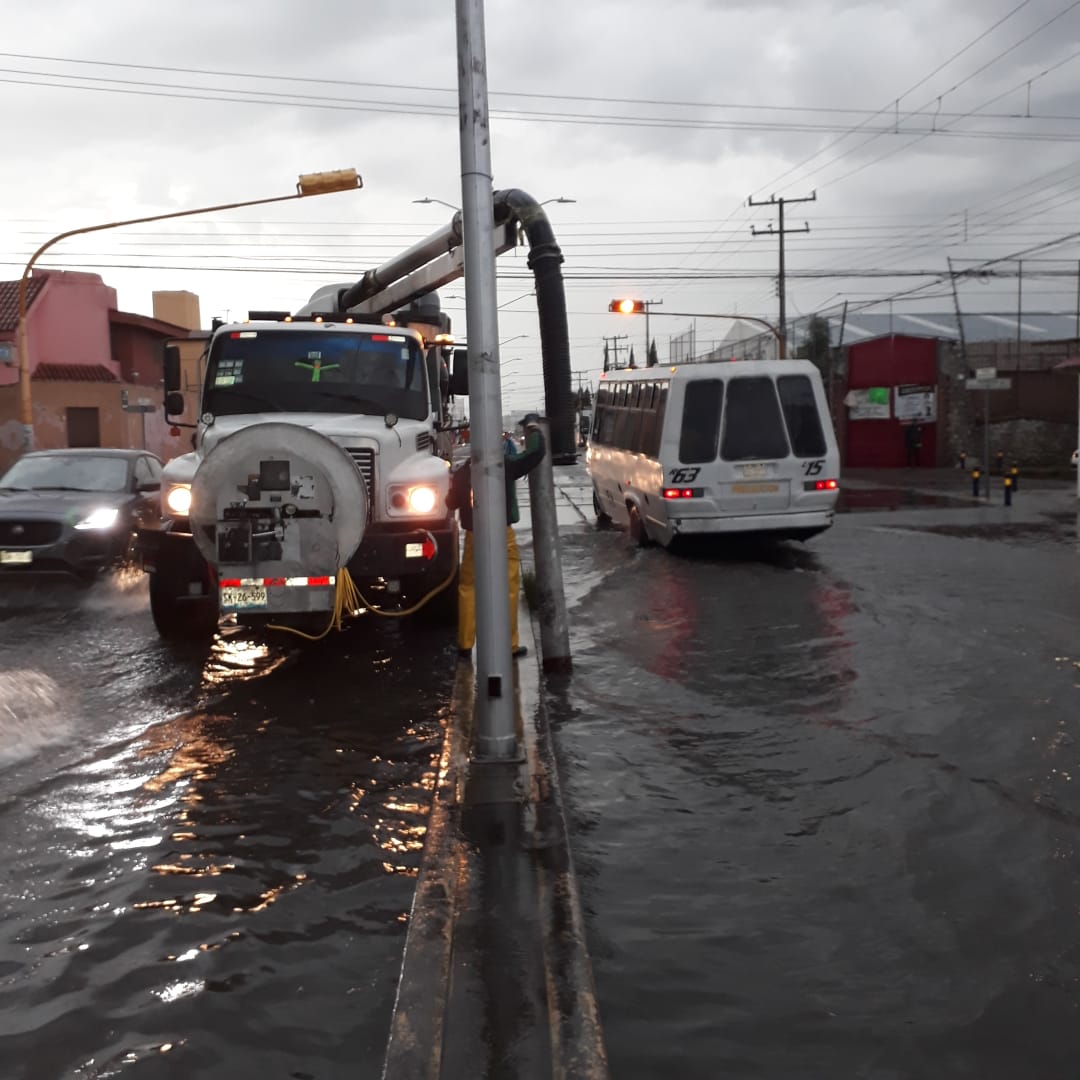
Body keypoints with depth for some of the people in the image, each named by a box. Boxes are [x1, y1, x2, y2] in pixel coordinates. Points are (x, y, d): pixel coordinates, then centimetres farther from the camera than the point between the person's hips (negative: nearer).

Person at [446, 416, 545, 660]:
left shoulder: (462, 472, 3)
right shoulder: (505, 465, -9)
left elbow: (452, 503, 12)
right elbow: (535, 453, -13)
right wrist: (533, 428, 4)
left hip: (473, 536, 3)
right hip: (502, 535, -3)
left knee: (468, 588, 13)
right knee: (509, 589, 4)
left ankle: (465, 644, 14)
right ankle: (510, 645, 5)